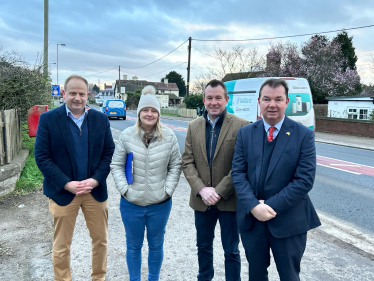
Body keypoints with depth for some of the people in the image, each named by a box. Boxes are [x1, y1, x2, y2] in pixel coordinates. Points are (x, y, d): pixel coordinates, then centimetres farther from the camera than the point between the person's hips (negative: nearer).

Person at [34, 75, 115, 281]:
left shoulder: (100, 119, 2)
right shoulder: (48, 119, -5)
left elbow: (109, 153, 2)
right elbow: (42, 157, -8)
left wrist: (95, 180, -12)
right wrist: (67, 184, -16)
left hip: (95, 190, 3)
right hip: (62, 192, -2)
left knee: (101, 239, 15)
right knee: (61, 246, 11)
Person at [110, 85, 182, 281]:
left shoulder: (169, 136, -4)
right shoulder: (127, 135, -6)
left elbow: (176, 166, 2)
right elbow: (116, 165, 0)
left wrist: (167, 190, -6)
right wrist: (124, 189, -9)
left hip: (160, 204, 0)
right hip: (131, 203, 0)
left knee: (156, 245, 17)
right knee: (133, 245, 17)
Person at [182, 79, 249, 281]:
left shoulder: (241, 126, -10)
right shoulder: (194, 126, 4)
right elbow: (187, 162, 0)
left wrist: (219, 191, -17)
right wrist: (201, 189, -13)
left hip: (229, 201, -4)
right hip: (201, 200, 4)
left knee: (231, 251, 11)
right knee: (203, 247, 21)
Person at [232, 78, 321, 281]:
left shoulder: (304, 135, -8)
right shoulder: (245, 133, 1)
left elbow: (305, 179, -13)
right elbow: (237, 172, -3)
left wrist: (271, 206, -17)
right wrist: (253, 206, -17)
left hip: (289, 222, -2)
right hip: (251, 218, 3)